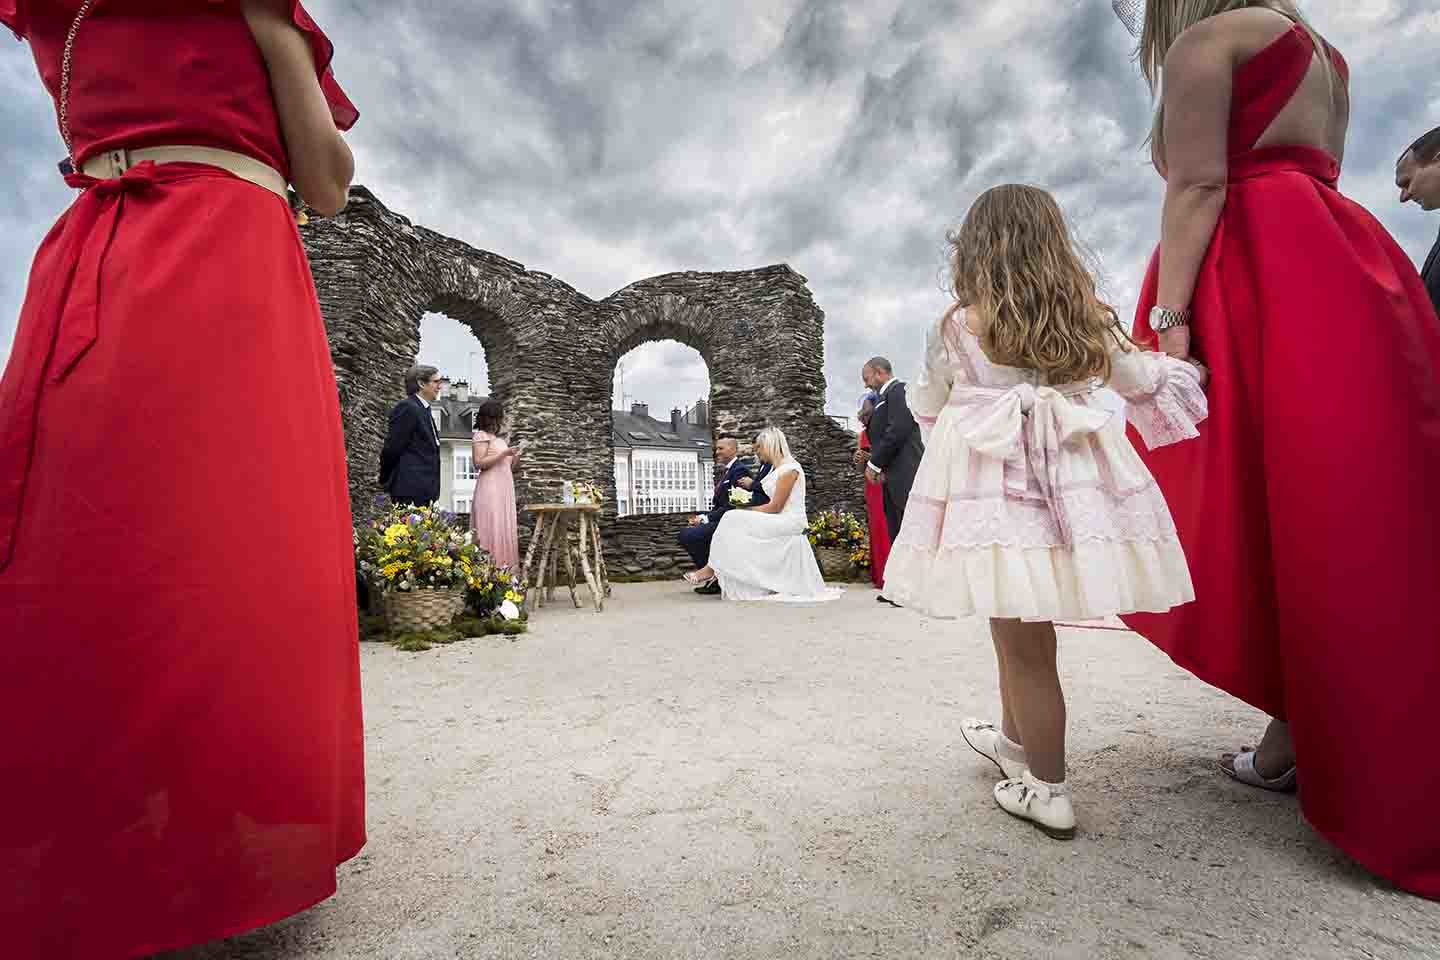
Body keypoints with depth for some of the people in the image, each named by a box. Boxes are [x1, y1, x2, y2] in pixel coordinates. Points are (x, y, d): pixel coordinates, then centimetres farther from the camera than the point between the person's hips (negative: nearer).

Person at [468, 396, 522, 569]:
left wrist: (515, 455, 9)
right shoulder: (481, 435, -2)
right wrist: (504, 454, -15)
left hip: (504, 490, 8)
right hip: (490, 491, -8)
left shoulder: (499, 438, 20)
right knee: (492, 530, -10)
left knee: (504, 530, 5)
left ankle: (503, 569, 7)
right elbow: (479, 463, -13)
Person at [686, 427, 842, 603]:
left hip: (790, 522, -9)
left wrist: (746, 511, -9)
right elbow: (774, 505, 12)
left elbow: (775, 507, -17)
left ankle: (714, 568, -8)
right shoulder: (778, 468, 17)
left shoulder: (789, 468, -12)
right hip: (780, 523, 9)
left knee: (734, 519, -17)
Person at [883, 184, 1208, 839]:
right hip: (1072, 488, 5)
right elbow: (1139, 377, 20)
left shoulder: (956, 328, -3)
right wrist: (1187, 369, 41)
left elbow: (928, 405, 11)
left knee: (1021, 642, 4)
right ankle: (1014, 740, 41)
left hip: (996, 491, -5)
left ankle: (1047, 791, 17)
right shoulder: (1088, 321, 7)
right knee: (1028, 634, 20)